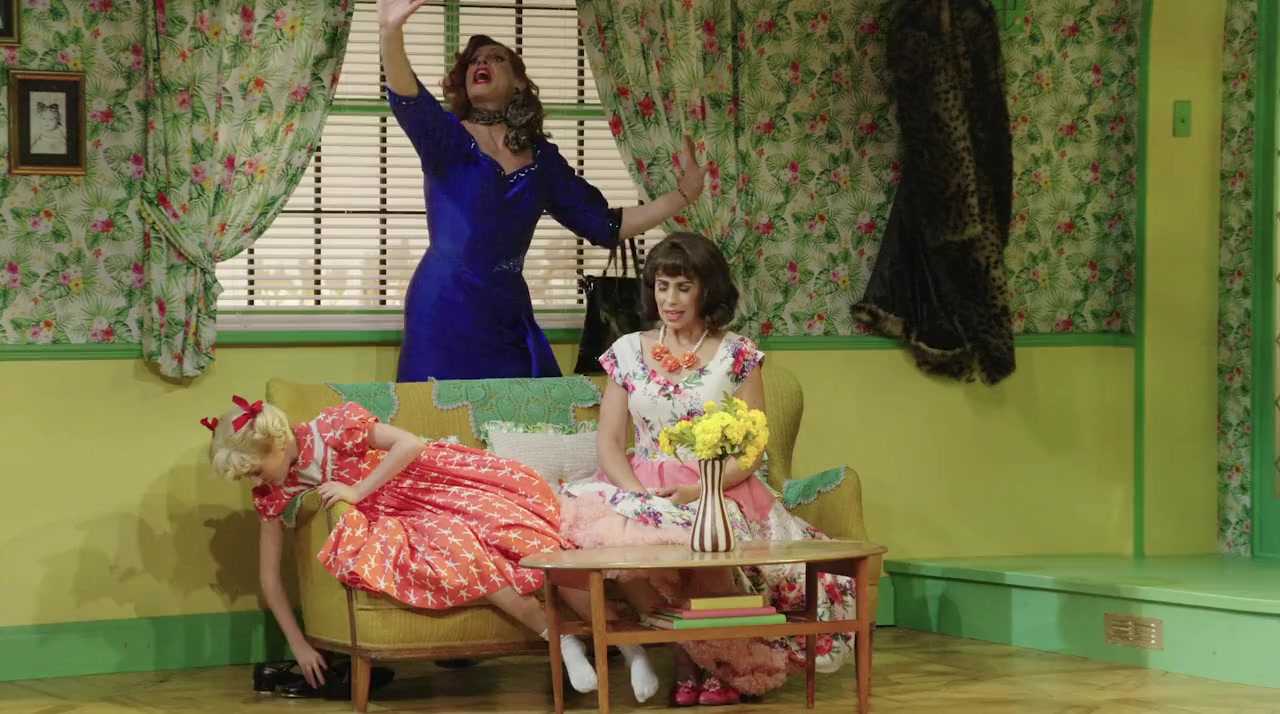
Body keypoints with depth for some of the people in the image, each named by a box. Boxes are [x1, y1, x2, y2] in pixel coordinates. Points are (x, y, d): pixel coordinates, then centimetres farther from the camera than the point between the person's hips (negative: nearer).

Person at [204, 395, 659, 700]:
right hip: (403, 518, 4)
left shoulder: (332, 427, -20)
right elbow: (269, 573, 3)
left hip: (440, 483, -4)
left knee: (521, 536, -23)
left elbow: (410, 445, -20)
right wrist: (298, 644, 2)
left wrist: (357, 491, -24)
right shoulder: (273, 494, -4)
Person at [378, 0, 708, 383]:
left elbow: (606, 224, 14)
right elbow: (408, 101, -24)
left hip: (509, 315, 4)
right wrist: (391, 33, -45)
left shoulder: (542, 158, 10)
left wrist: (683, 194, 7)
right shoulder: (447, 137, -2)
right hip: (444, 309, -4)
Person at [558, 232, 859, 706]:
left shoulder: (737, 355, 3)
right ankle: (687, 660, -16)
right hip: (644, 491, 2)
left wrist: (697, 492, -18)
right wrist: (639, 493, -14)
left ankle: (726, 666, -11)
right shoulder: (627, 352, 10)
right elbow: (608, 441, 5)